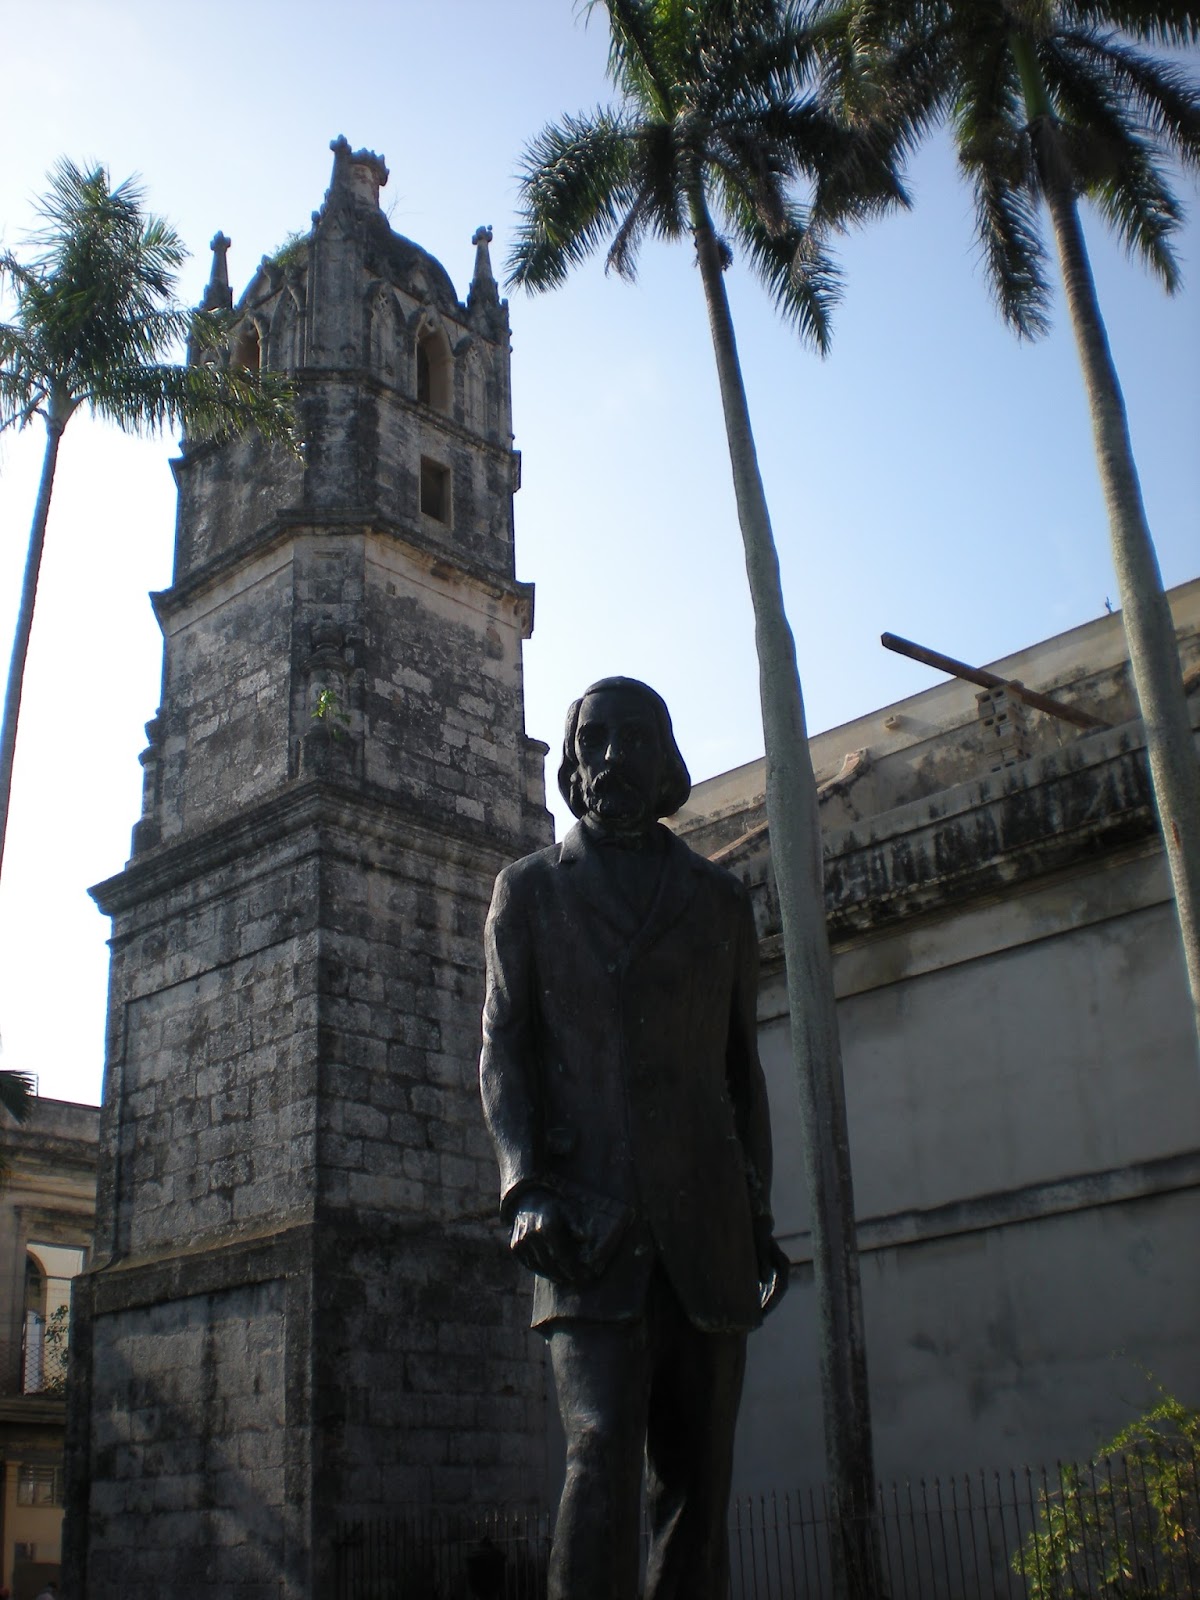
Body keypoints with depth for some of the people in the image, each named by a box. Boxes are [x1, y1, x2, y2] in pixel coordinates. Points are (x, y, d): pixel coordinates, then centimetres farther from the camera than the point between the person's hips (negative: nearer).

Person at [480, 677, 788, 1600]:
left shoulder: (719, 900, 18)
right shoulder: (528, 891, 13)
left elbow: (742, 1070, 17)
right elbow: (504, 1050, 5)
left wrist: (759, 1219, 11)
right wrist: (526, 1186, -10)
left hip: (704, 1226, 3)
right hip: (588, 1221, -2)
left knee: (697, 1480, 4)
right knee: (603, 1456, -15)